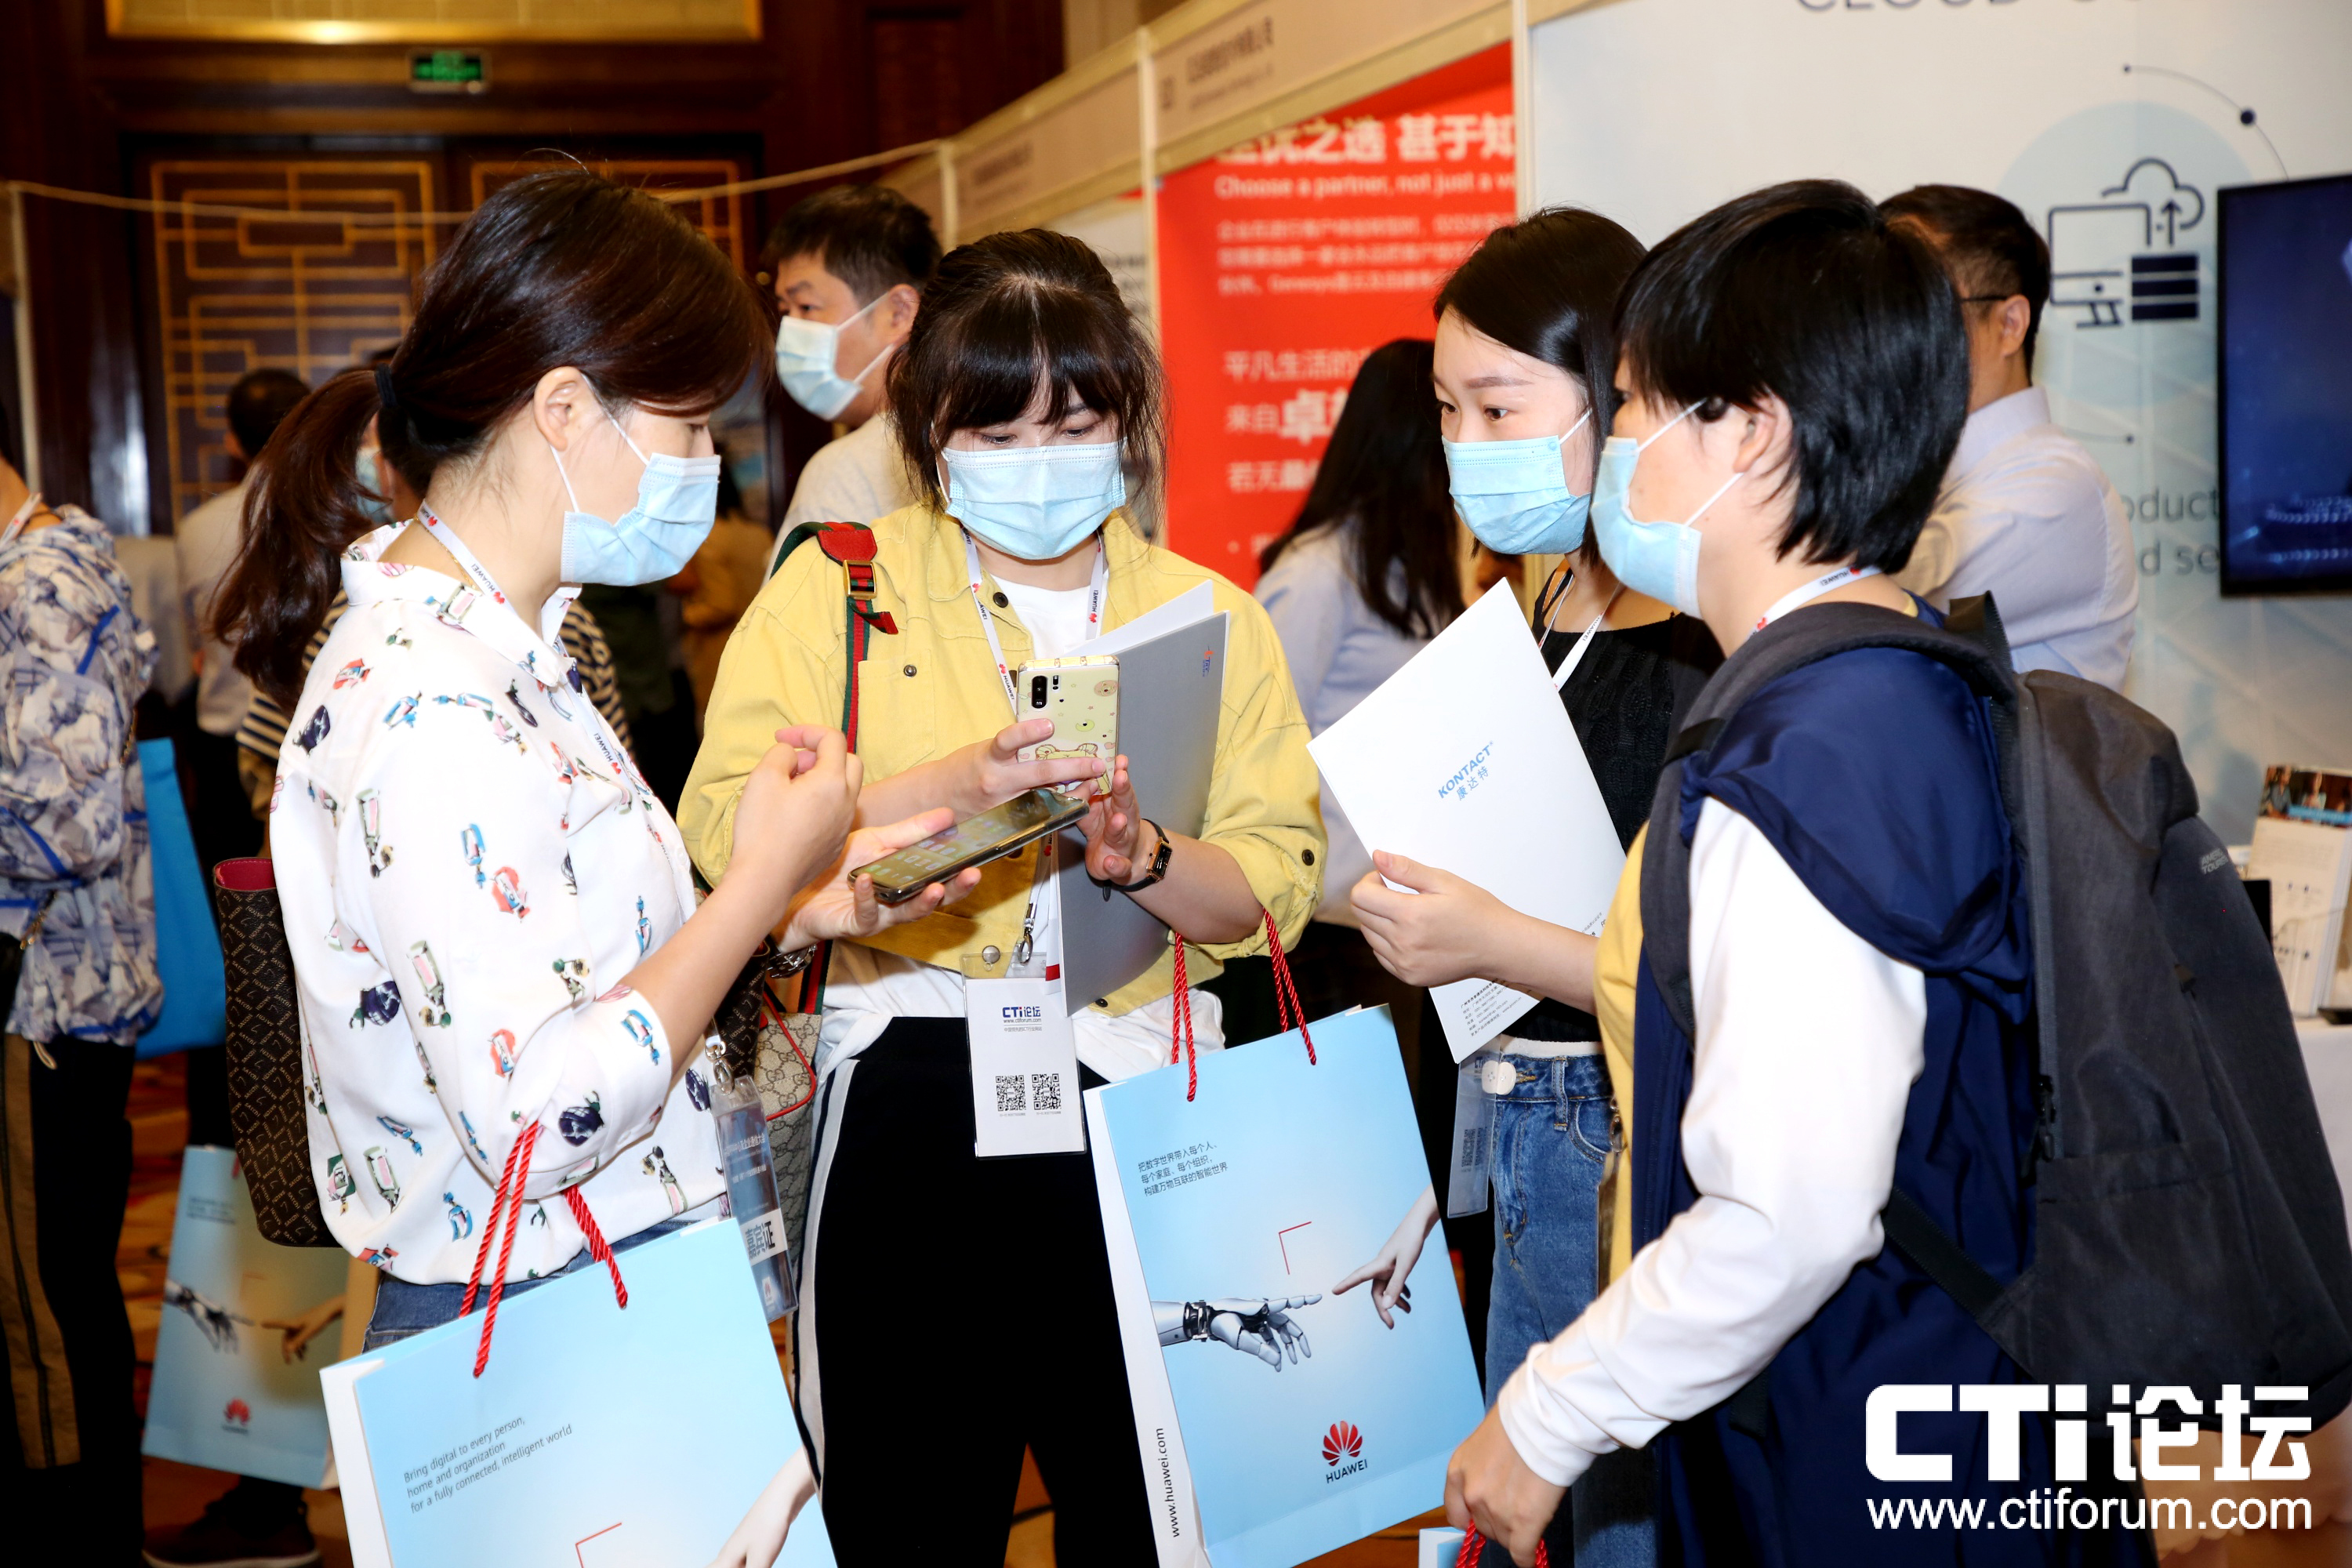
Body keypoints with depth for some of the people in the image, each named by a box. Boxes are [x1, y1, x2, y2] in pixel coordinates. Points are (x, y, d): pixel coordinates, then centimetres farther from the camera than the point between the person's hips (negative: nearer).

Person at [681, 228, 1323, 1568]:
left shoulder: (1212, 617, 9)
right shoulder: (839, 589, 3)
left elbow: (1275, 888, 2)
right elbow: (727, 833, -9)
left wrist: (1144, 856, -17)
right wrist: (942, 790, -21)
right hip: (910, 1109, -1)